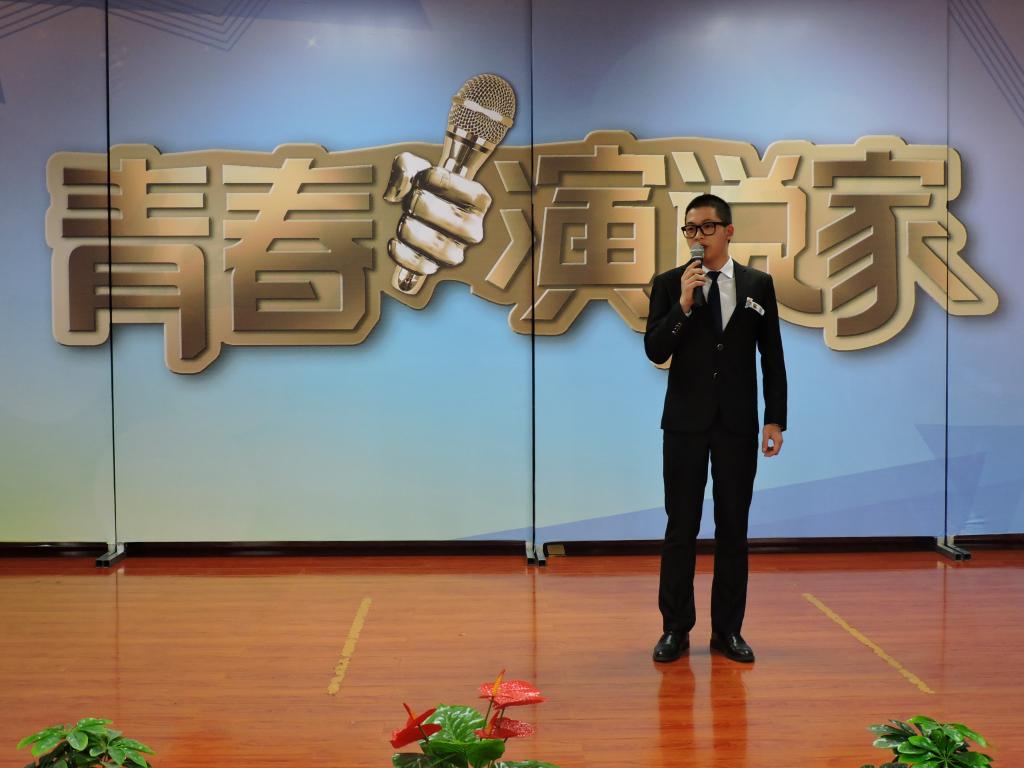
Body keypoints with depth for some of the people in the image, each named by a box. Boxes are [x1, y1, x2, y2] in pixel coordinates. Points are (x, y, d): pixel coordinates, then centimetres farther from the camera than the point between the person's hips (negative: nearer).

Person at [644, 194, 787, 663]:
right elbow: (655, 352, -6)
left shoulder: (758, 284, 4)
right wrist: (683, 305, -19)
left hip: (738, 422, 1)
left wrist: (776, 419, -1)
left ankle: (728, 630, 17)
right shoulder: (669, 284, 1)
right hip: (686, 421, -1)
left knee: (733, 528, 7)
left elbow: (772, 357, 5)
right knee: (681, 526, 3)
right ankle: (676, 629, 13)